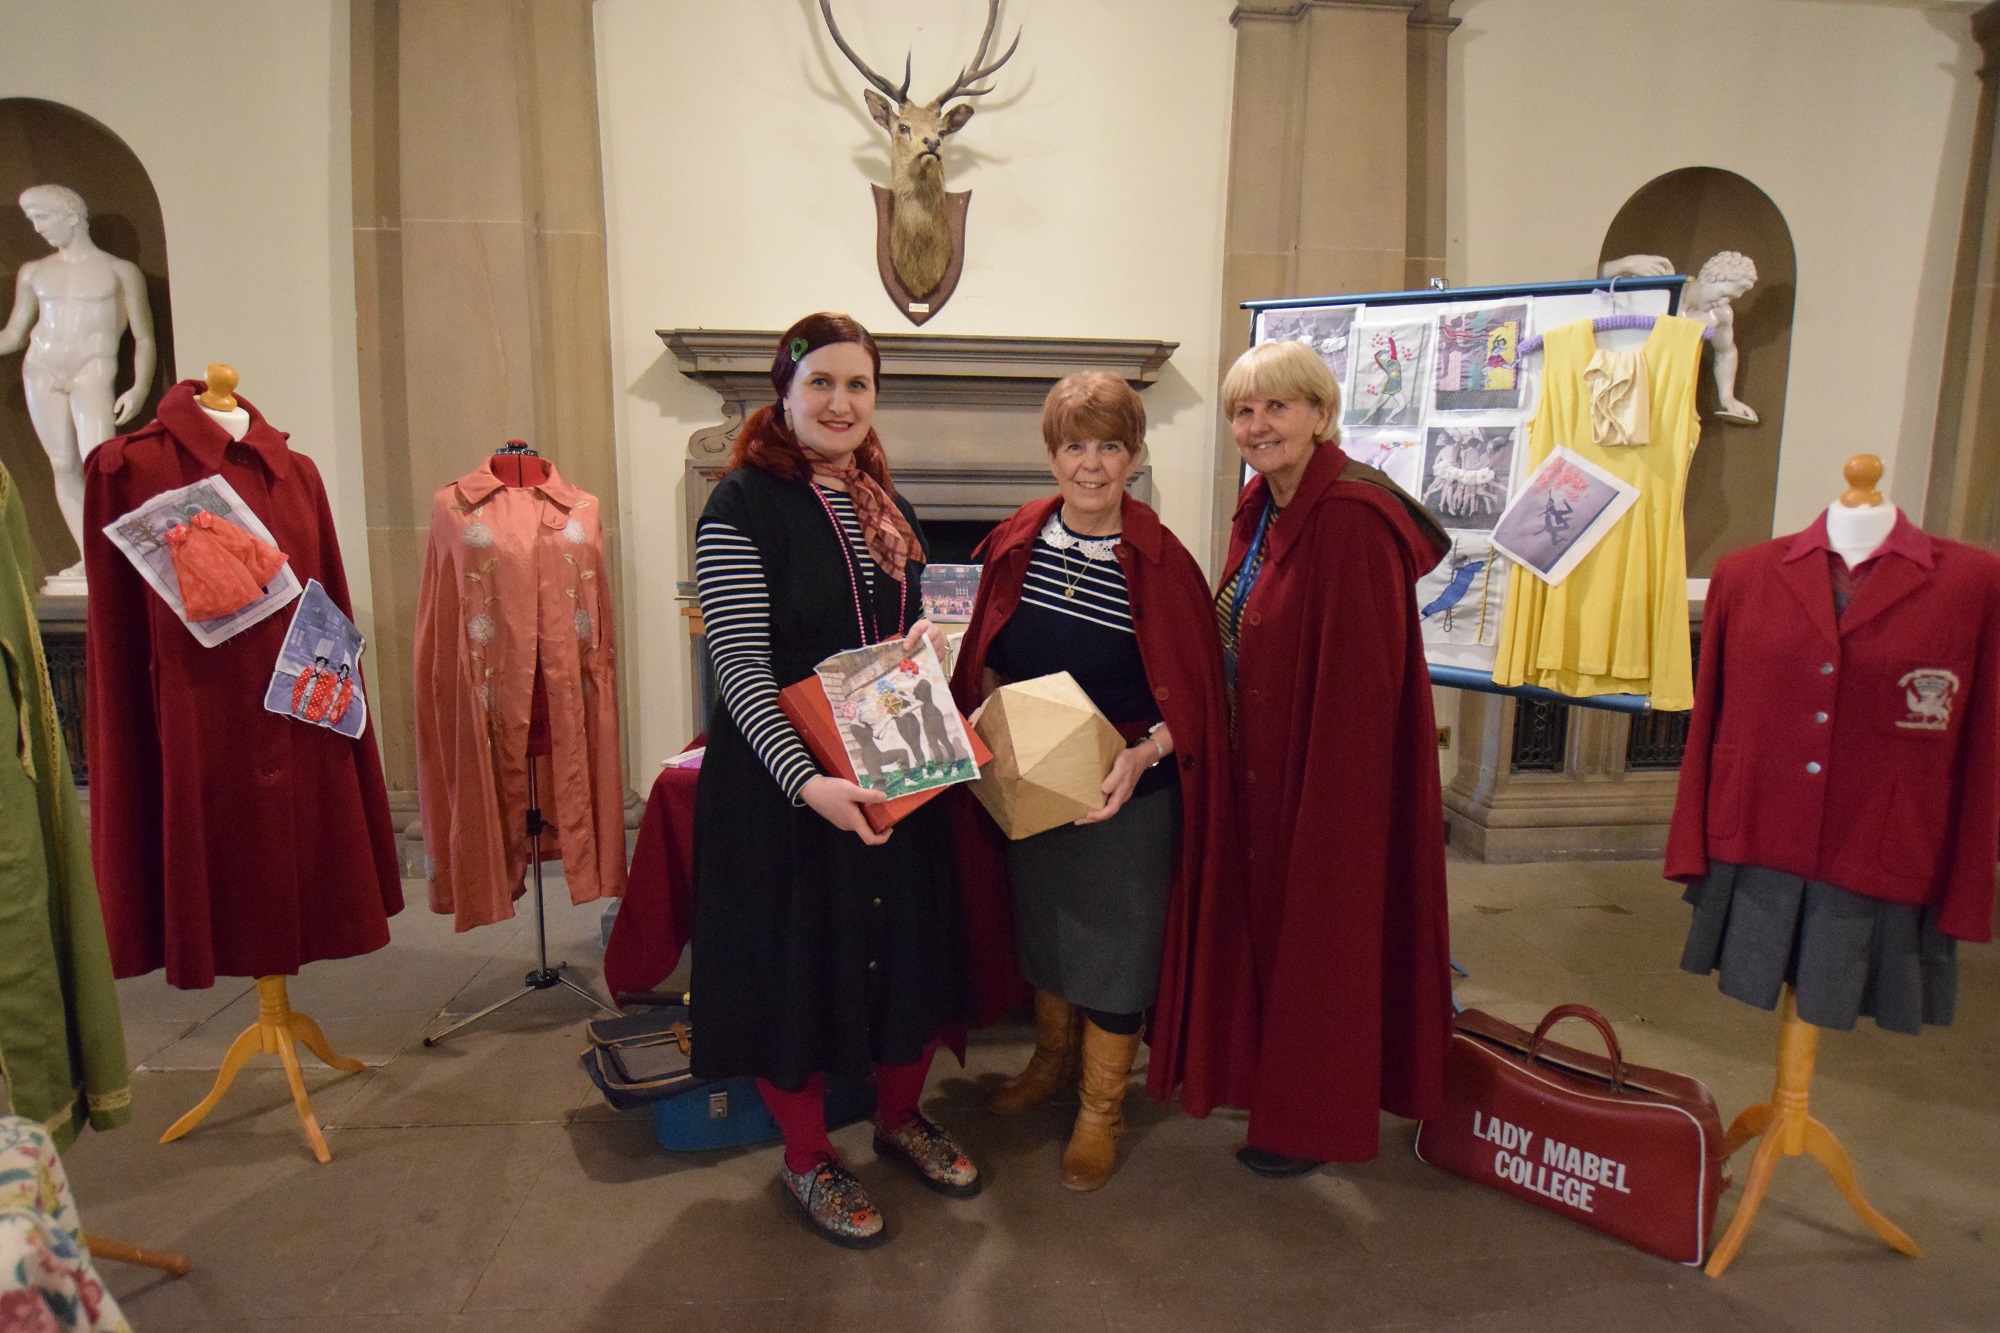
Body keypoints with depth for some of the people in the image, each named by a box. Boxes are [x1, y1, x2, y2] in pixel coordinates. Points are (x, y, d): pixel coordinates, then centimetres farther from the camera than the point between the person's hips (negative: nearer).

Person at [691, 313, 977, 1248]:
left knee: (904, 942, 17)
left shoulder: (881, 504, 9)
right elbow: (741, 668, -18)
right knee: (800, 954, 7)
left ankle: (900, 1117, 41)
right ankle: (807, 1158, 30)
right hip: (784, 784, -7)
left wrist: (926, 636, -2)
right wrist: (807, 780, -29)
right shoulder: (743, 505, -13)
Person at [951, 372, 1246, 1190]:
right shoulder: (1016, 543, -1)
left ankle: (1101, 1108, 29)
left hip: (1125, 794, -4)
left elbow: (1194, 697, -11)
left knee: (1112, 941, 8)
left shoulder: (1161, 562, -13)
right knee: (1042, 928, 21)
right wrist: (992, 706, -9)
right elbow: (983, 661, 10)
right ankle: (1052, 1059, 46)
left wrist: (1143, 753, -27)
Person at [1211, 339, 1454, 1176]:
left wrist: (1324, 801, -22)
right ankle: (1278, 1081, 41)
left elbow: (1359, 681, -24)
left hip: (1330, 778, -9)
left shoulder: (1351, 518, -21)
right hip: (1263, 768, 9)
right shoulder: (1261, 506, 8)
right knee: (1272, 921, 20)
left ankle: (1313, 1123, 26)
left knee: (1318, 936, 6)